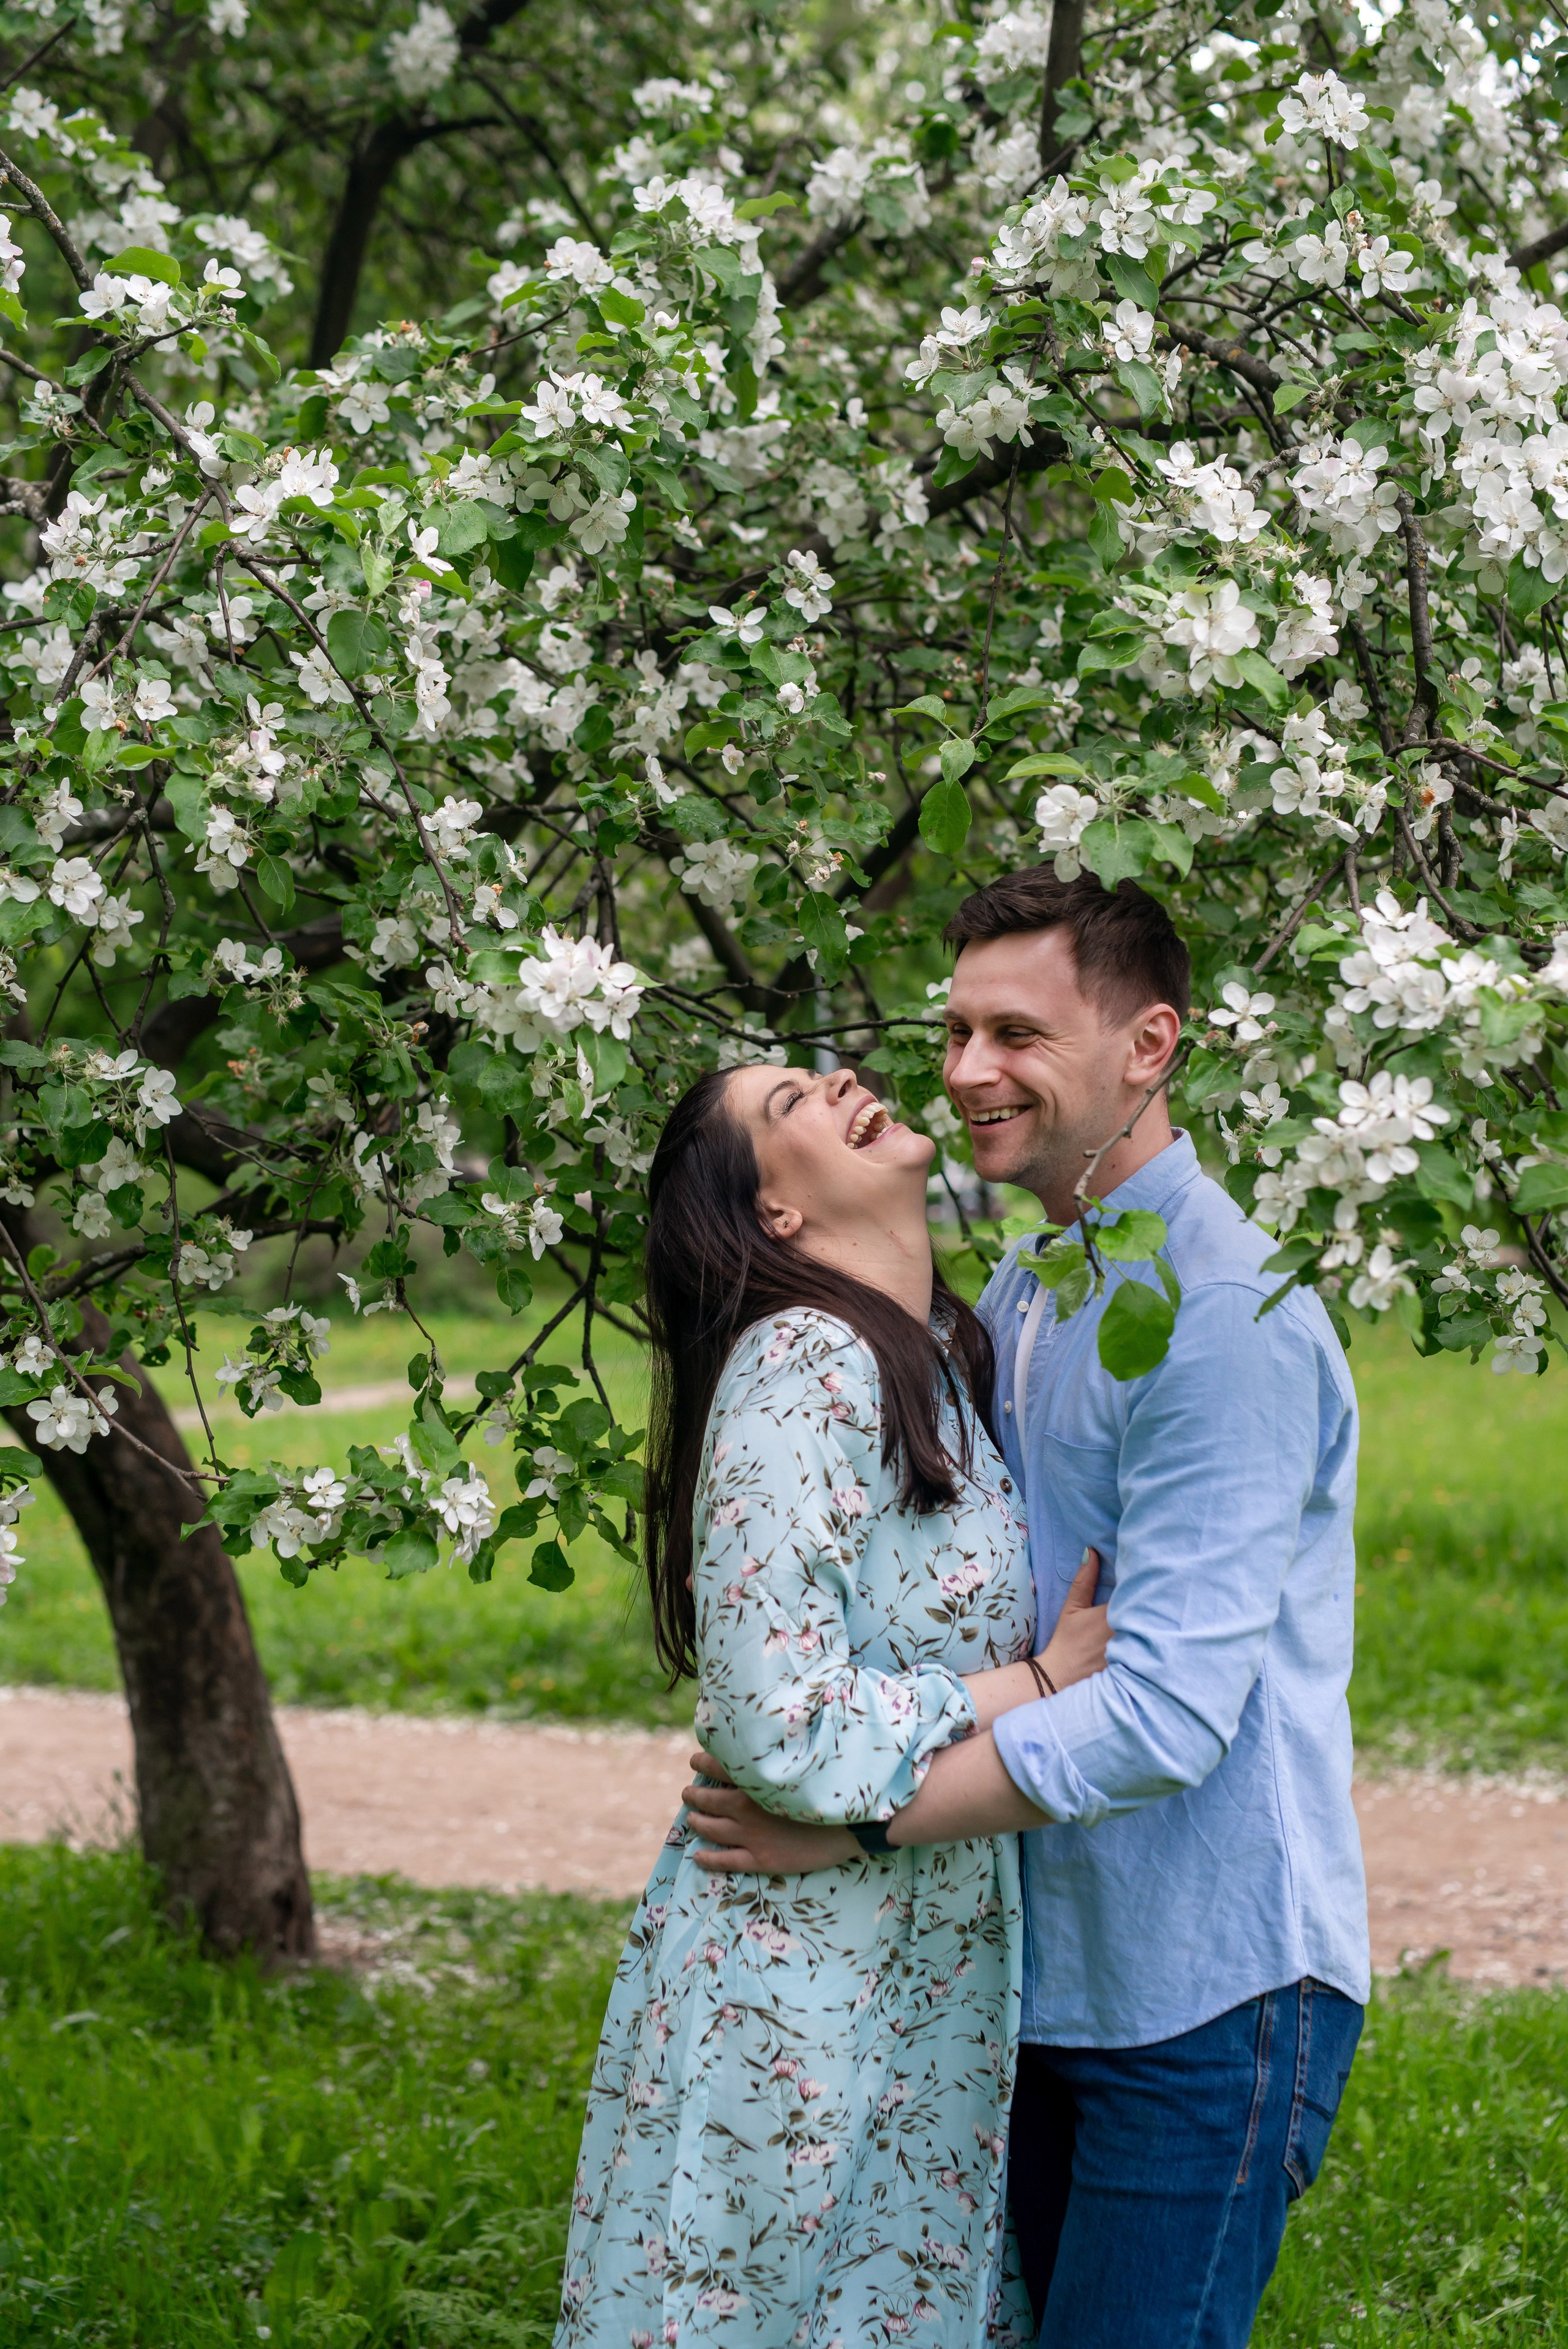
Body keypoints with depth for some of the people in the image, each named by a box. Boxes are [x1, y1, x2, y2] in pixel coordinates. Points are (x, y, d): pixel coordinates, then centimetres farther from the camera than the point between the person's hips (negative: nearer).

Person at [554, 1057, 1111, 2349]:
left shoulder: (941, 1365, 11)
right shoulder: (802, 1370, -17)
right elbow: (785, 1729, -23)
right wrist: (1047, 1681, -13)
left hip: (927, 1990, 8)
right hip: (801, 1997, -8)